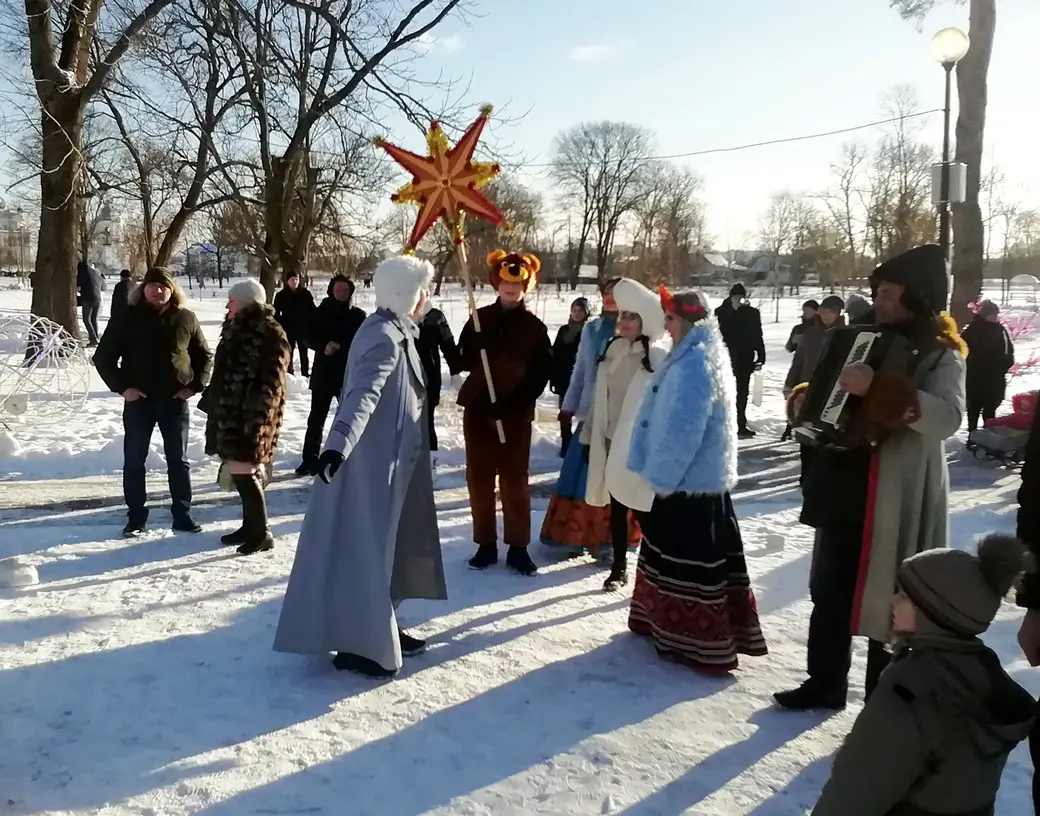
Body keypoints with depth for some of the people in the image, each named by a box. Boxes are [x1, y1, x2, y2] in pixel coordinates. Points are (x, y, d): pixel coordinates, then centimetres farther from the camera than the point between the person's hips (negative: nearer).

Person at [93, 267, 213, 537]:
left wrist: (195, 385, -3)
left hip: (175, 400, 1)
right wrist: (122, 387, -9)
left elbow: (204, 356, 10)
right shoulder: (127, 318, -3)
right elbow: (103, 357, 1)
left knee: (178, 460, 7)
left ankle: (182, 515, 17)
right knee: (134, 460, 5)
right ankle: (136, 517, 17)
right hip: (138, 400, 0)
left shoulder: (186, 318, 1)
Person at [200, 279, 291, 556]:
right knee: (243, 473, 14)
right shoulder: (237, 329, 15)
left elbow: (271, 382, -18)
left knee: (244, 473, -7)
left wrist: (259, 418, -23)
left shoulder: (270, 334, -14)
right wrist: (211, 403, 22)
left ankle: (261, 533, 2)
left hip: (250, 416, -9)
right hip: (231, 413, 9)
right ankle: (250, 526, 25)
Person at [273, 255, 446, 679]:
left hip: (389, 459, 11)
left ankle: (378, 630, 30)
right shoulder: (383, 338, -21)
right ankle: (357, 643, 7)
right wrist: (337, 446, -48)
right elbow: (362, 395, -37)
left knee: (383, 543, 17)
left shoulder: (395, 332, 11)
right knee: (364, 546, -3)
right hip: (370, 462, -11)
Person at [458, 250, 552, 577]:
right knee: (479, 479, 6)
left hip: (516, 414, -2)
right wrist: (477, 351, -19)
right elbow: (462, 360, 3)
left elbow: (542, 373, -3)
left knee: (515, 481, 3)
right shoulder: (480, 318, 6)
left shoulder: (534, 326, 1)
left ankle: (518, 547, 12)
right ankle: (486, 544, 17)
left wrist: (515, 403, -14)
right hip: (477, 409, 2)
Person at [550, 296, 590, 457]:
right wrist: (553, 378, 5)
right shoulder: (564, 330, 9)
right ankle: (566, 445, 19)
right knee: (564, 413, 10)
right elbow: (555, 355, 9)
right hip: (563, 379, 5)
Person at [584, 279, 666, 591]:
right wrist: (590, 435, 14)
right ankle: (618, 567, 28)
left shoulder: (658, 359, -12)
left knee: (643, 510, -2)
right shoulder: (611, 351, 8)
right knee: (616, 507, 15)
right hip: (611, 441, 6)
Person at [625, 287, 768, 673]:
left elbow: (681, 432, -24)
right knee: (670, 555, 19)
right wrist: (658, 475, 19)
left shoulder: (693, 364, -21)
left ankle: (698, 644, 9)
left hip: (689, 482, -10)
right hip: (689, 478, 10)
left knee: (689, 562, -1)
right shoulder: (694, 358, 12)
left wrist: (659, 478, -15)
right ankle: (668, 623, 33)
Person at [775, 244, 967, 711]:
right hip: (844, 488, 7)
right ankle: (825, 683, 31)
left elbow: (947, 417, -27)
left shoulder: (940, 354, -9)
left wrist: (876, 388, -38)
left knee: (888, 602, 1)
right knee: (829, 591, 15)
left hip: (896, 502, -7)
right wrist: (804, 397, -3)